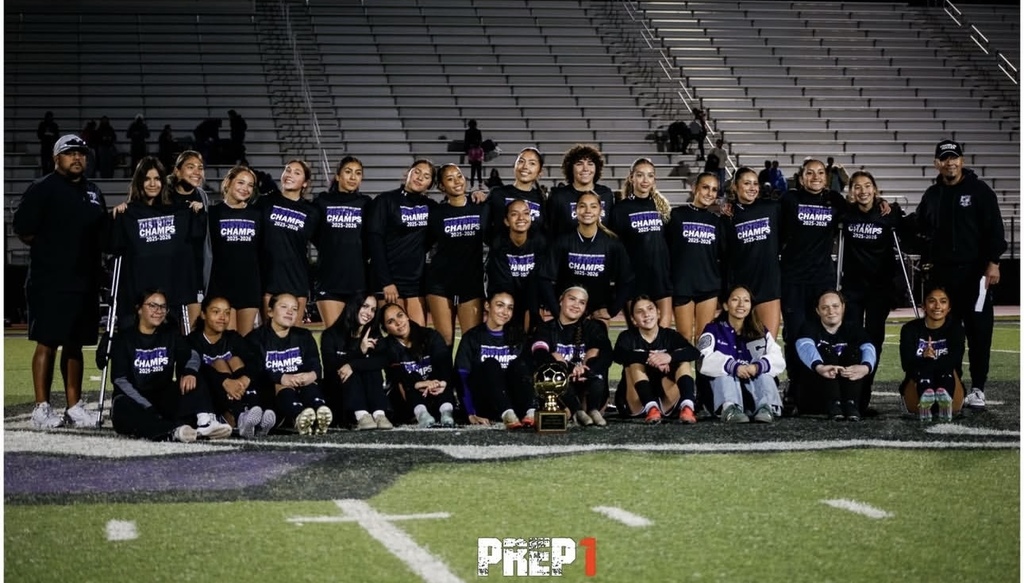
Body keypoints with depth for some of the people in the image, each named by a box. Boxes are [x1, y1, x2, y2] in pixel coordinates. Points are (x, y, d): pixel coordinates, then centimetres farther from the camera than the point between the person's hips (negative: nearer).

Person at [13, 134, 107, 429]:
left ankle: (73, 406, 15)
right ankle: (42, 408, -2)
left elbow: (103, 233, 25)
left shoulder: (93, 193, 17)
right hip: (50, 283, -6)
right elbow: (23, 230, -8)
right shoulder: (42, 189, -4)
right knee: (47, 344, -5)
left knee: (75, 345, 10)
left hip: (85, 283, 7)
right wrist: (48, 250, -5)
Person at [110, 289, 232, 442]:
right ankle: (173, 431, -59)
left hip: (165, 401, 4)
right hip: (134, 402, -4)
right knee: (122, 407, -36)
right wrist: (148, 408, -23)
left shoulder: (170, 335, 14)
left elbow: (192, 356, -4)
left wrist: (190, 371, -31)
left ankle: (205, 422, -44)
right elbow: (120, 381, -9)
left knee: (192, 380, -18)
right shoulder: (123, 339, 2)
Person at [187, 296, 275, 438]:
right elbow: (197, 368, -22)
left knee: (235, 360, -15)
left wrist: (244, 380, -34)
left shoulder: (234, 338, 9)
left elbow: (252, 363, -10)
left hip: (236, 394, 3)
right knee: (219, 363, -23)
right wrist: (225, 382, -40)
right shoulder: (194, 340, -2)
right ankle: (240, 417, -55)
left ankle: (253, 412, -41)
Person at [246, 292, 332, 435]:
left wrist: (312, 375, -25)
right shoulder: (256, 338, 7)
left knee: (311, 384, -29)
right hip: (270, 391, -3)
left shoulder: (304, 336, 21)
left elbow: (315, 365, 3)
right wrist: (281, 378, -30)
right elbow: (256, 371, -11)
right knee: (282, 387, -35)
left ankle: (321, 411, -64)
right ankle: (298, 417, -70)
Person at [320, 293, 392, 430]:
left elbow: (384, 360, -16)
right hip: (337, 395, -2)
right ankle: (361, 416, -53)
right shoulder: (331, 334, -2)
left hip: (366, 393, 2)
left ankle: (379, 414, -46)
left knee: (372, 369, -24)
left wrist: (353, 365, -32)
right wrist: (359, 351, -28)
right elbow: (330, 365, -18)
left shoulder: (374, 335, 5)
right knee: (347, 373, -30)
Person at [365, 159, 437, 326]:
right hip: (390, 279, -4)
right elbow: (375, 242, -8)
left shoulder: (430, 206, 12)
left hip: (418, 280, 4)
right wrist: (385, 281, -15)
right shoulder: (385, 200, -2)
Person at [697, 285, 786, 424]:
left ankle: (766, 407, -42)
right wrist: (734, 367, -32)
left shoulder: (760, 332, 12)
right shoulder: (714, 330, 3)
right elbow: (704, 361, -17)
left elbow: (779, 360, -5)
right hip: (722, 392, -2)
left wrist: (758, 366, -26)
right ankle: (729, 408, -49)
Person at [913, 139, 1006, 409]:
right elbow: (921, 230, 22)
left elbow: (994, 229, -5)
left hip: (975, 273, -4)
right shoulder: (932, 195, 12)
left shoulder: (979, 190, -1)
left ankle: (977, 388, 3)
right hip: (941, 273, 4)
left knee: (979, 331, -3)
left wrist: (993, 262, -11)